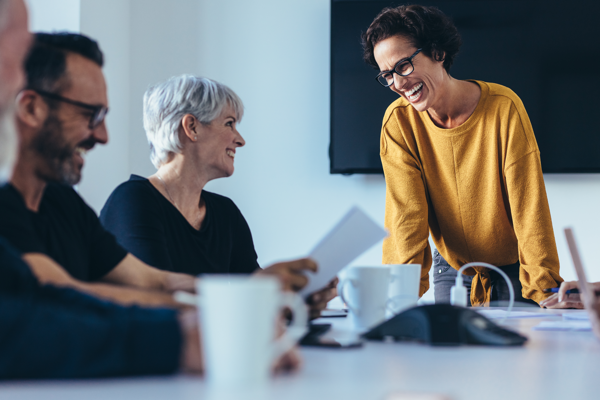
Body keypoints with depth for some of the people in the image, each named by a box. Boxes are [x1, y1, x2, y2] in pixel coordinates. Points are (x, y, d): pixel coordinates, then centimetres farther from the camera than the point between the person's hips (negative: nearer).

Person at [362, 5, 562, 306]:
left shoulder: (503, 107, -21)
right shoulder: (398, 122, -14)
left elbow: (530, 207, -21)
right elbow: (406, 215, -16)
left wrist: (544, 290, -26)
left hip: (513, 269, -2)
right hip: (452, 269, 2)